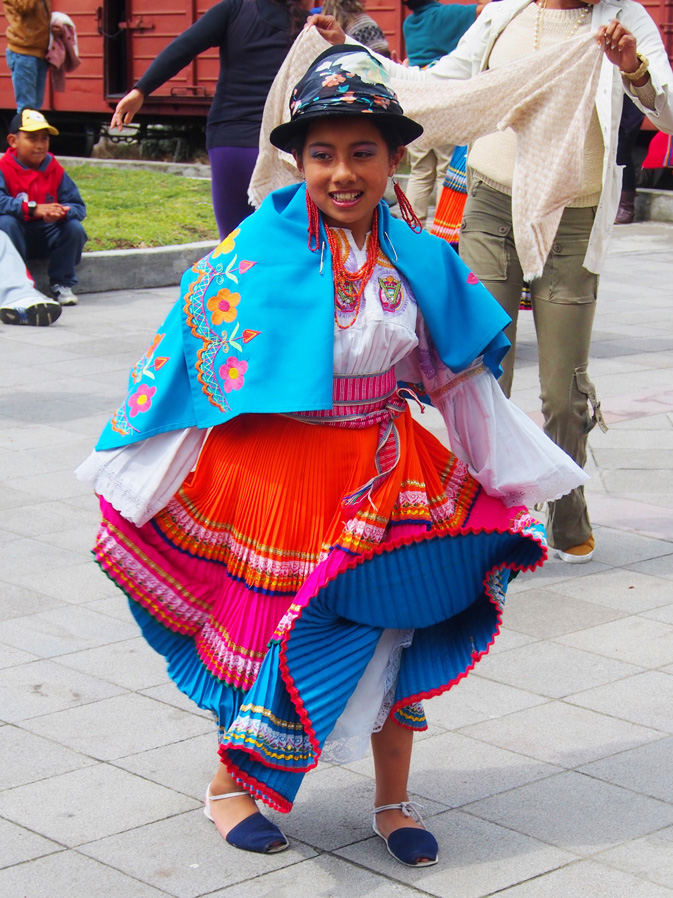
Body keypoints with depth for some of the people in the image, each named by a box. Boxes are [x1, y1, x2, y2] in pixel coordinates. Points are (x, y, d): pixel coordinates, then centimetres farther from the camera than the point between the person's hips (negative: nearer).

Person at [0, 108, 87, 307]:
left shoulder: (56, 171, 0)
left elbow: (78, 207, -6)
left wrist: (62, 212, -31)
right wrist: (33, 209, -39)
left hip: (48, 235, 3)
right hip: (17, 237, -3)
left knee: (75, 228, -22)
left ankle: (61, 284, -4)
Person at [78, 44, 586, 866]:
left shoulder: (418, 261, -1)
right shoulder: (259, 250, -12)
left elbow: (461, 375, 10)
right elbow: (192, 353, -5)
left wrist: (509, 472, 15)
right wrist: (136, 474, -2)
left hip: (383, 475, 4)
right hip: (274, 467, -4)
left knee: (392, 632, 7)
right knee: (279, 631, 5)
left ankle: (392, 802, 26)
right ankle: (230, 784, 29)